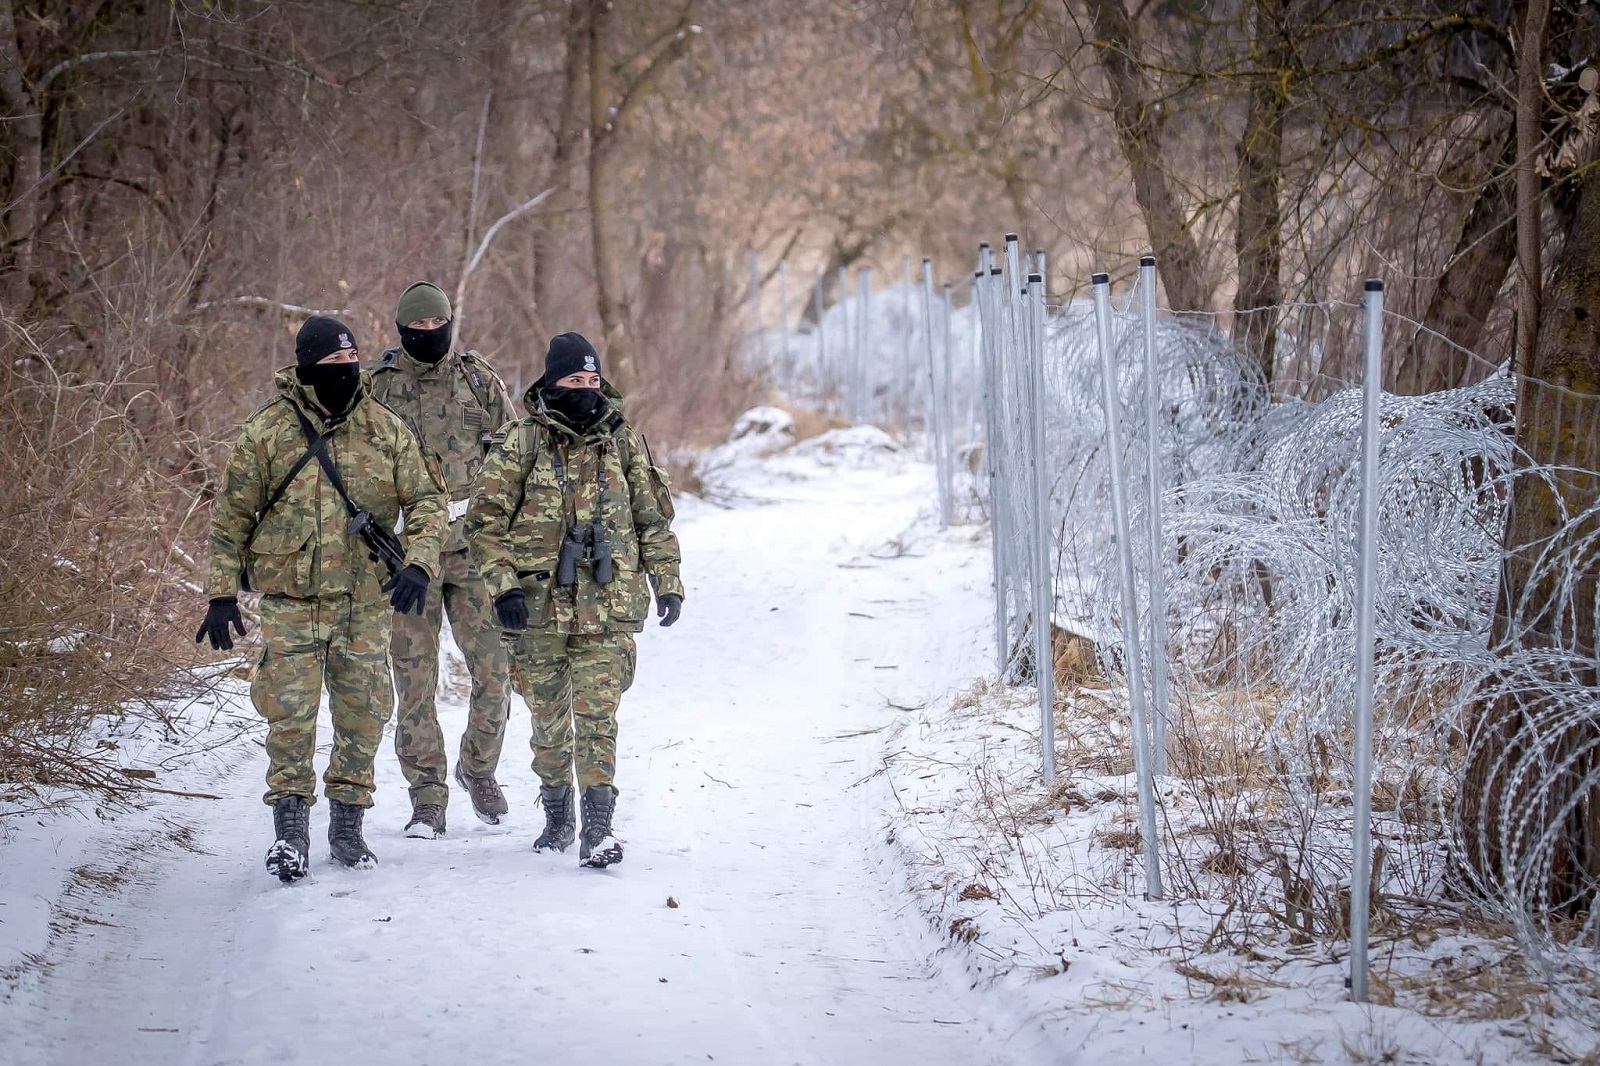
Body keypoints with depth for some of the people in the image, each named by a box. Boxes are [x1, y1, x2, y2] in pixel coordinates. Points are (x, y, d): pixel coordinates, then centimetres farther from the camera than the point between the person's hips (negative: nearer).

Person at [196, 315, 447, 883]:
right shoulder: (267, 430, -1)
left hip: (366, 600, 2)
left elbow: (426, 501, 6)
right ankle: (290, 831, 0)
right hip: (291, 598, -2)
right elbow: (231, 517, 4)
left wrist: (418, 563, -11)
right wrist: (222, 594, 0)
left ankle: (347, 827, 20)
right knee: (291, 715, -8)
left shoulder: (386, 429, 4)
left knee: (362, 717, 7)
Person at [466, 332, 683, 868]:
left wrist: (667, 582, 9)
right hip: (540, 605, 0)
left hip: (608, 609, 0)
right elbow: (486, 519, 0)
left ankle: (598, 829, -13)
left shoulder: (624, 442, 7)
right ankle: (557, 814, 28)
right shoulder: (522, 444, 0)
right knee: (548, 719, 10)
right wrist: (502, 584, -10)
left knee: (597, 717, -10)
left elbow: (654, 518, 14)